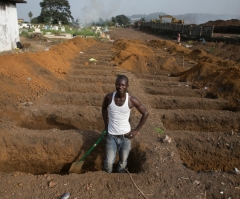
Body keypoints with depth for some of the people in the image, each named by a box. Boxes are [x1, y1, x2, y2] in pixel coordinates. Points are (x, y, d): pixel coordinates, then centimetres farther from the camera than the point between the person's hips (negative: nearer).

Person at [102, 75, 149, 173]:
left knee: (123, 162, 14)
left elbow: (145, 113, -3)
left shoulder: (132, 100, -16)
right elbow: (104, 109, 10)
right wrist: (106, 125, 7)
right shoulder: (109, 97, -12)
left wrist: (137, 130, -4)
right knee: (108, 163, 4)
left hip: (125, 136, 0)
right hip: (111, 135, 1)